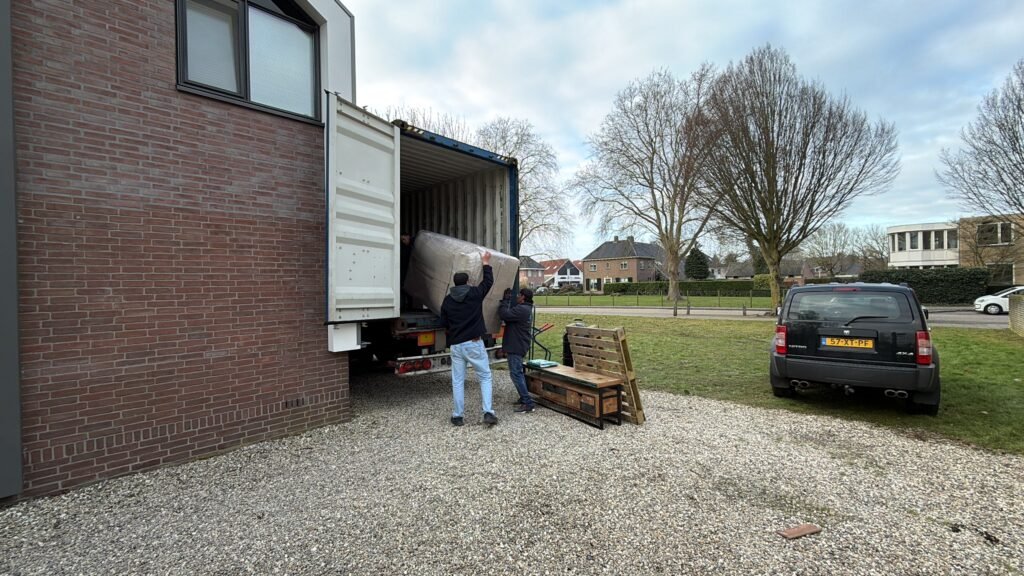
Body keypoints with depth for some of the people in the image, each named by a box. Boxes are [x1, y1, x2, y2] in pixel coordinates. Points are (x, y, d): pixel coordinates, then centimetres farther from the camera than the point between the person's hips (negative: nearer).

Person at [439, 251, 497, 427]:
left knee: (457, 381, 10)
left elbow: (444, 324, 12)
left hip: (455, 345, 3)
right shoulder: (475, 293, -3)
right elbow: (489, 281, 12)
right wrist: (486, 263, 24)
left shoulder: (447, 300, 6)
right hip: (474, 343, -3)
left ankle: (457, 416, 16)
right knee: (485, 377, 8)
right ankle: (488, 412, 0)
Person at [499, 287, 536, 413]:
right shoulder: (525, 309, 14)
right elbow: (510, 314, 15)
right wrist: (508, 300, 6)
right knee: (518, 373, 19)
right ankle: (524, 398, 28)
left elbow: (504, 314, -28)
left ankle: (528, 403, -7)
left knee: (516, 374, -8)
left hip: (516, 346, -11)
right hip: (518, 345, 11)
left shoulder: (521, 309, -20)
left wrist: (506, 299, -16)